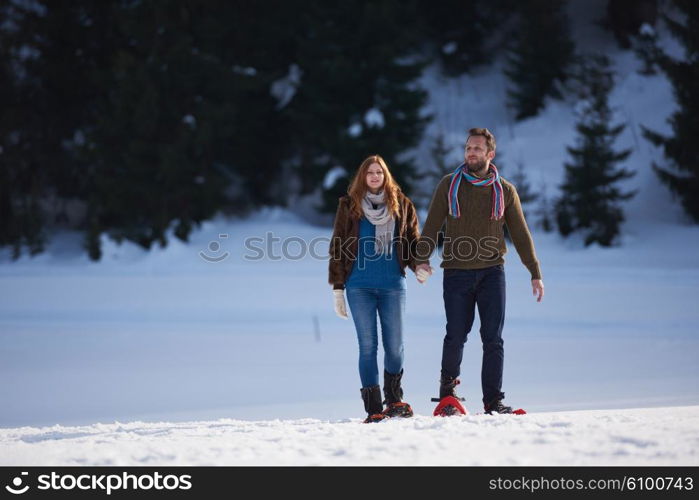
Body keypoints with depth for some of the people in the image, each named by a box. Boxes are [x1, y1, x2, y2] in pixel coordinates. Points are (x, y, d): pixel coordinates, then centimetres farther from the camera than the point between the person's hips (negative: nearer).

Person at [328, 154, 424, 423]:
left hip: (393, 285, 1)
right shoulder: (349, 206, 5)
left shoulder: (401, 204, 8)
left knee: (394, 346, 3)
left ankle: (393, 399, 23)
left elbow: (413, 240, 12)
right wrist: (337, 288, 1)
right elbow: (338, 248, 6)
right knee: (367, 346, -2)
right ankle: (373, 408, 1)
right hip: (359, 287, -1)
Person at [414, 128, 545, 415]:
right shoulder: (449, 185, 5)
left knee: (493, 340, -3)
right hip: (457, 273, -1)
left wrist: (535, 273, 6)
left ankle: (493, 401, 1)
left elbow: (521, 235, 11)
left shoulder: (504, 191, 7)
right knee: (456, 337, -3)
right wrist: (422, 259, -12)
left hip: (492, 273, 1)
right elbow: (432, 226, 3)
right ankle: (448, 392, 19)